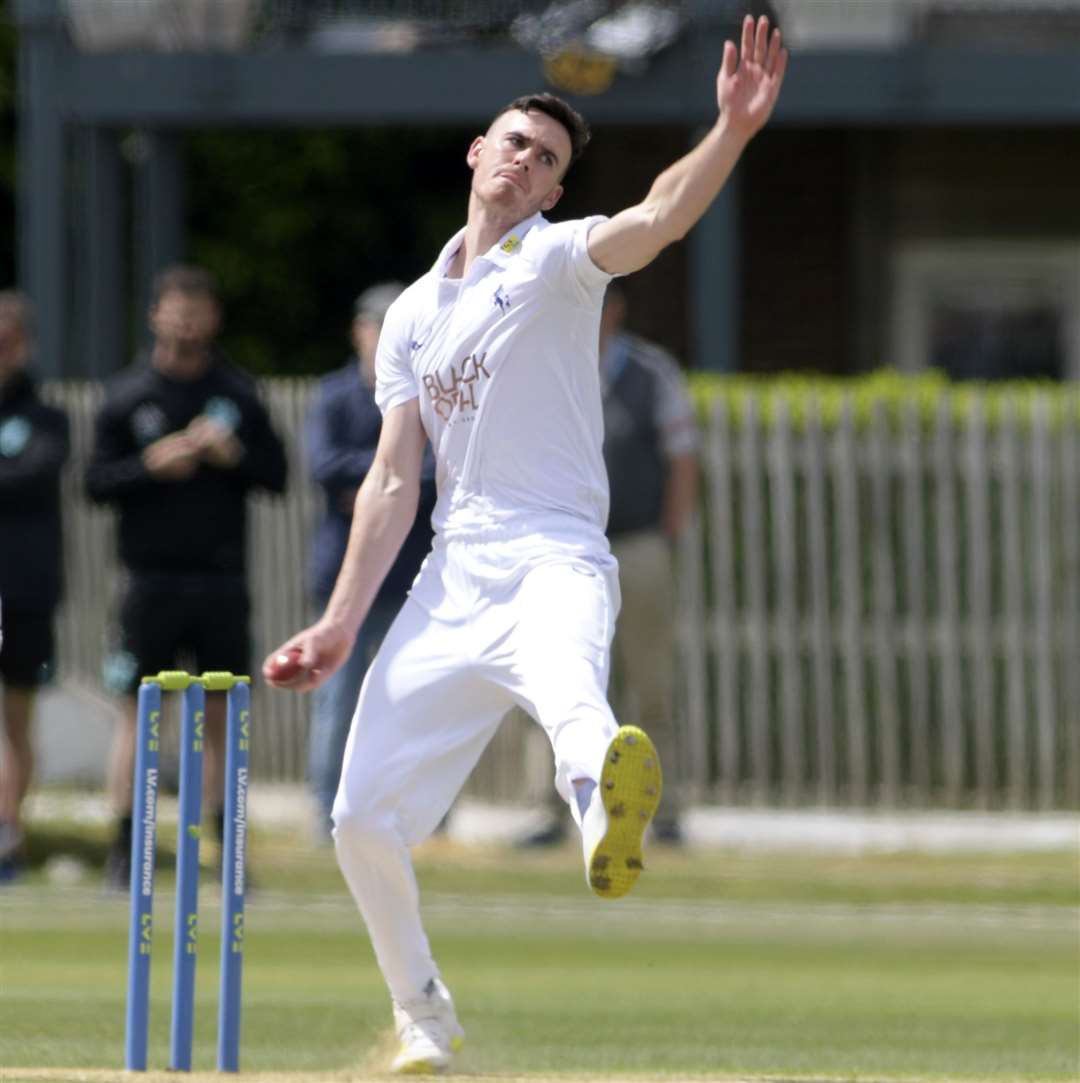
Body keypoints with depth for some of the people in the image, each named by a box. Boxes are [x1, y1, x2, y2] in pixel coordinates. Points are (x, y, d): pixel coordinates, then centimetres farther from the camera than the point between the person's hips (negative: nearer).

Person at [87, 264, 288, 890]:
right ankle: (125, 851, 1)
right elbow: (97, 481, 3)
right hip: (152, 578, -1)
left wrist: (234, 456, -10)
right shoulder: (127, 396, 5)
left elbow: (276, 474, 8)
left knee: (222, 714, 2)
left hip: (222, 580, 1)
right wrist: (150, 466, -13)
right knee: (138, 713, -2)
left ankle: (229, 844, 6)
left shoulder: (238, 393, 9)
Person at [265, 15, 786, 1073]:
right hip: (451, 581, 6)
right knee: (362, 818, 4)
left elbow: (658, 217, -18)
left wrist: (732, 133, -37)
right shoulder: (412, 315, 20)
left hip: (554, 561, -6)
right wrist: (340, 624, 10)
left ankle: (602, 798, -76)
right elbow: (392, 483, 18)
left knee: (569, 693, -40)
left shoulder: (558, 260, 4)